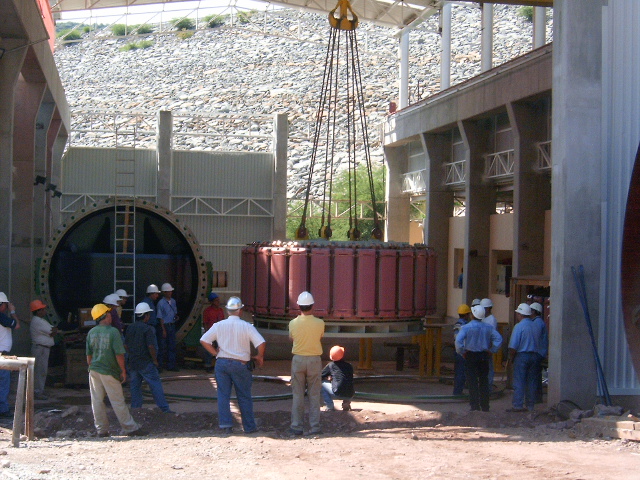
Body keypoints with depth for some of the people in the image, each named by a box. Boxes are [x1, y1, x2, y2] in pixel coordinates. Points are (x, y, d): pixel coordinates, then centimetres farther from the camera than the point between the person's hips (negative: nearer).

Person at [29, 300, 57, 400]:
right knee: (40, 370, -9)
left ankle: (39, 390, 21)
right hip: (40, 348, -11)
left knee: (43, 370, 15)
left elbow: (54, 330, 12)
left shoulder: (40, 320, 18)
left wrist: (53, 331, -9)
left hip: (44, 348, 11)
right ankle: (38, 392, -7)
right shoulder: (37, 321, -16)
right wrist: (54, 331, 5)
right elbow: (52, 331, -16)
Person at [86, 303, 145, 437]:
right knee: (118, 401, 1)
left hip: (94, 370, 5)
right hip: (109, 371, -5)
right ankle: (130, 428, 7)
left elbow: (89, 355, 10)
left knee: (97, 401, 9)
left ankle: (101, 429, 12)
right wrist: (123, 371, -5)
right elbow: (119, 354, -13)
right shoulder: (113, 331, -11)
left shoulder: (91, 332, 4)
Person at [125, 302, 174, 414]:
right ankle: (164, 408, -5)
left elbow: (126, 345, 12)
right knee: (156, 385, -3)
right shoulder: (147, 329, -14)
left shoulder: (130, 328, 6)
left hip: (132, 363, 6)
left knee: (135, 385, 14)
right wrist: (155, 360, -8)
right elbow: (151, 346, -19)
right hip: (145, 363, -6)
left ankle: (135, 408, 17)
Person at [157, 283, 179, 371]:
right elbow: (160, 318, -11)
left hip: (172, 325, 6)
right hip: (164, 325, -6)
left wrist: (176, 317, -1)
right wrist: (163, 330, -14)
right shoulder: (161, 303, -11)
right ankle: (160, 365, 10)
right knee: (162, 347, 0)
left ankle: (171, 366, 12)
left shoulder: (173, 301, 10)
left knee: (172, 346, 7)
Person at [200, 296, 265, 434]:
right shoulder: (247, 326, -7)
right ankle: (249, 426, 15)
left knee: (223, 395, 8)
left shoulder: (219, 325, 0)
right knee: (244, 397, 8)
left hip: (222, 362, 2)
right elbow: (261, 343, -14)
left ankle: (225, 424, 2)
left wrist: (216, 353, 7)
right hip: (241, 364, -2)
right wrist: (259, 357, 2)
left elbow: (204, 340, -1)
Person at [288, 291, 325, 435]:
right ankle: (314, 426, 6)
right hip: (314, 360, 0)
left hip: (298, 360, 0)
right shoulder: (319, 323, -10)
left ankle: (296, 426, 7)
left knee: (298, 395, 6)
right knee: (314, 395, 6)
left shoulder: (293, 323, -8)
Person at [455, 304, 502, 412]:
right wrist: (491, 351, 4)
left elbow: (458, 341, -20)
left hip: (471, 356, -4)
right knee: (484, 381, 11)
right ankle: (485, 406, 14)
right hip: (484, 356, 4)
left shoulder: (466, 327, -11)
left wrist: (462, 352, -7)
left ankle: (475, 405, -2)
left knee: (472, 381, 1)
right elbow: (499, 339, -1)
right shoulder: (488, 328, 2)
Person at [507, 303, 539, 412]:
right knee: (531, 382, 10)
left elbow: (513, 346, -14)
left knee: (519, 382, -2)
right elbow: (539, 343, 8)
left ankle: (518, 405, -3)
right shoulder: (534, 326, 6)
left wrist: (511, 358, -1)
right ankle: (530, 405, 13)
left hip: (522, 355, -5)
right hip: (534, 355, 5)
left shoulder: (519, 326, -10)